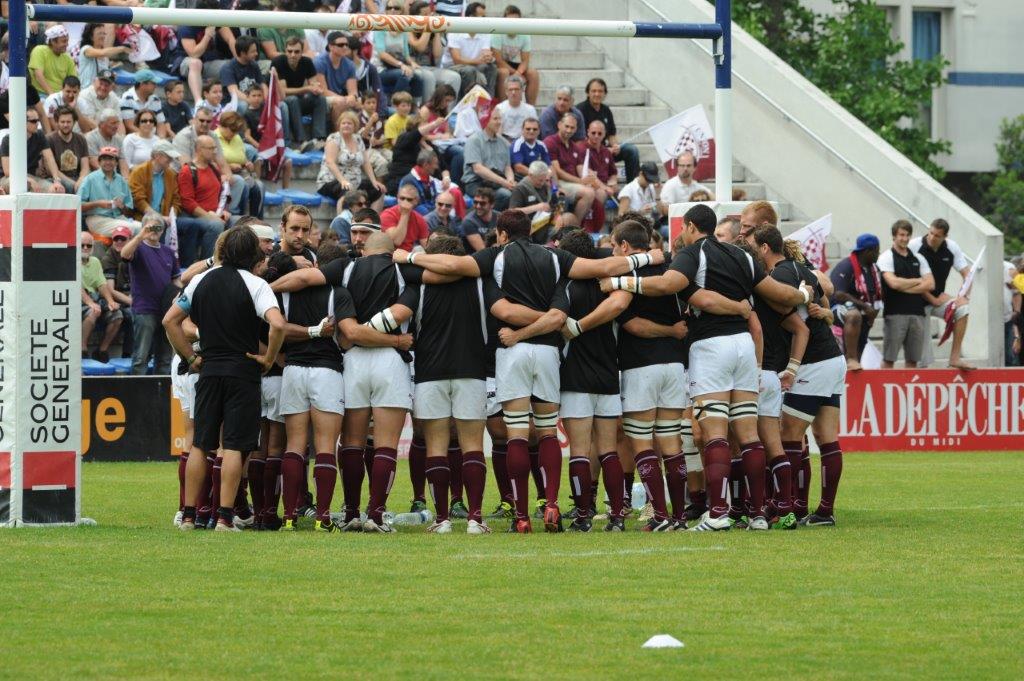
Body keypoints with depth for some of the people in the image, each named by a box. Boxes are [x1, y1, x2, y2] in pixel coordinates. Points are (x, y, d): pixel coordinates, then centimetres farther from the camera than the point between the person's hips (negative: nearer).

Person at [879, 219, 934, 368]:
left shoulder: (918, 259, 15)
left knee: (912, 359, 6)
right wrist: (918, 281, 0)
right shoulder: (886, 258, 1)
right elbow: (893, 282, -14)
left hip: (917, 313, 5)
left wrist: (905, 288, -7)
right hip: (895, 313, -5)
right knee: (889, 359, -5)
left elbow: (930, 284, 4)